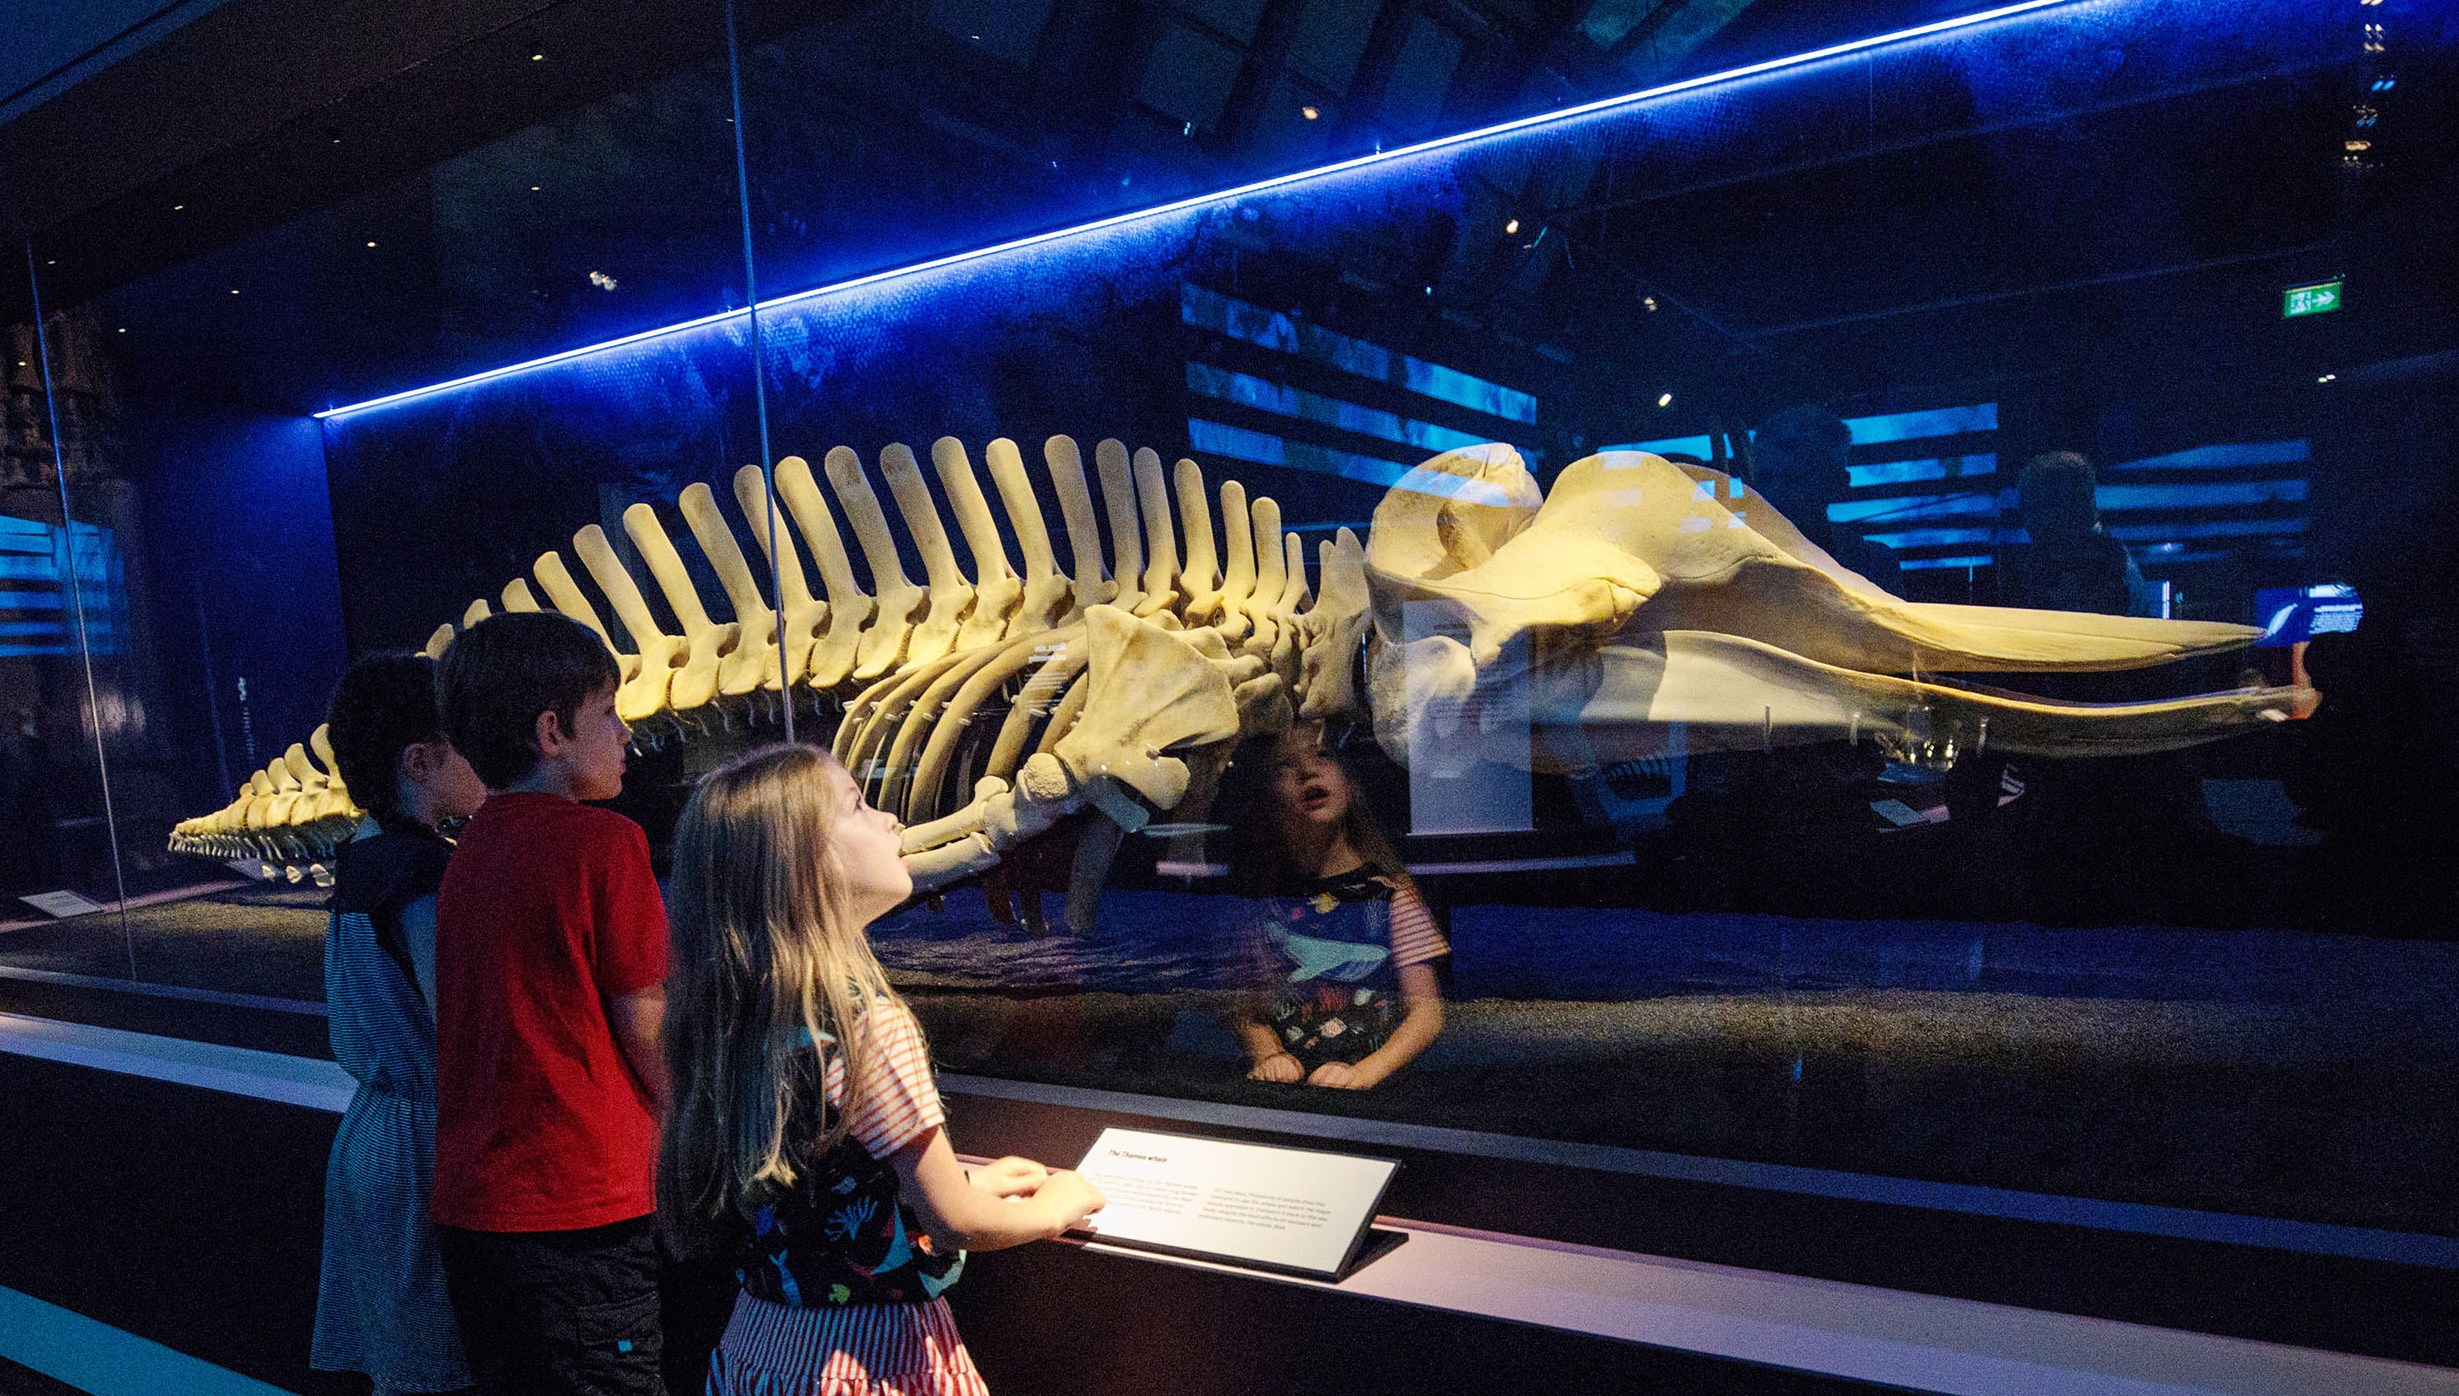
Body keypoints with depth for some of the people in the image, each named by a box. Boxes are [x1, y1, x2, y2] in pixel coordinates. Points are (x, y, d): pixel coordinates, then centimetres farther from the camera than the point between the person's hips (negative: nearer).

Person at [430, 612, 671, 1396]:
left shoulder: (468, 853, 6)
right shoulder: (604, 841, -15)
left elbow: (521, 1019, 12)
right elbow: (645, 1028, -12)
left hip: (469, 1204, 7)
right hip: (580, 1207, -7)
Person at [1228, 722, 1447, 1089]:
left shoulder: (1388, 892, 1)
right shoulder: (1266, 897, 7)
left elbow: (1427, 1012, -1)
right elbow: (1248, 1008, 11)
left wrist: (1364, 1073, -16)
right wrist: (1269, 1056, -9)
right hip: (1279, 1099, 2)